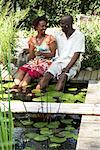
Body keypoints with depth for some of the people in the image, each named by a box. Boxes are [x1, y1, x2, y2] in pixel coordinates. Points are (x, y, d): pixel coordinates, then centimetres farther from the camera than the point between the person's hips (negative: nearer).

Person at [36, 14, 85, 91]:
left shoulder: (79, 35, -2)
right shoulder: (58, 35, 12)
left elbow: (77, 54, -8)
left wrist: (67, 68, -19)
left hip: (72, 64, -3)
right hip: (59, 61, 3)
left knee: (63, 77, -36)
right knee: (47, 75, -29)